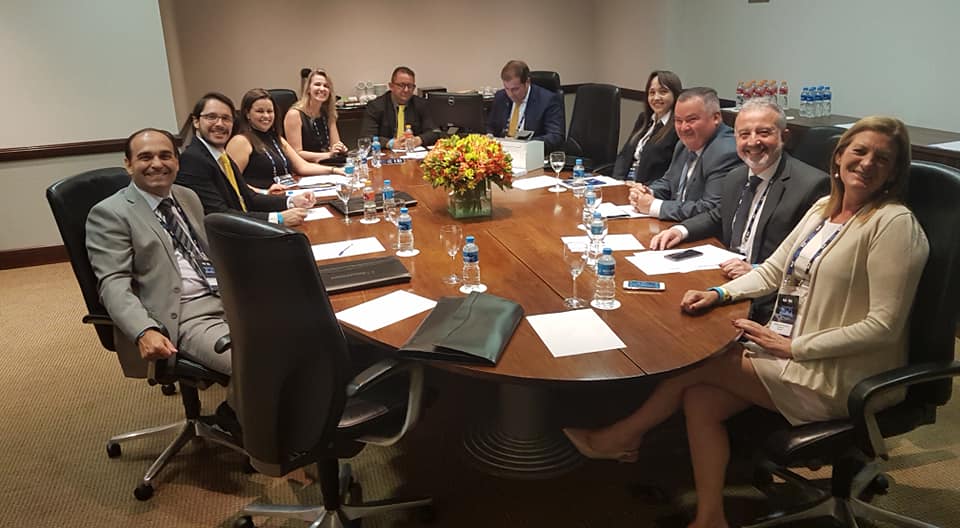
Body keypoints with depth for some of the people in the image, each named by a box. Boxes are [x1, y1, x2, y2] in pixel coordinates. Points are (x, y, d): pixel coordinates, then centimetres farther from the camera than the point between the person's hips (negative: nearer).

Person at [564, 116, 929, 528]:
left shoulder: (894, 223, -16)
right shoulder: (823, 208, 8)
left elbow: (883, 327, -20)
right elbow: (773, 270, 12)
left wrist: (791, 347, -19)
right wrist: (720, 293, -6)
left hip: (837, 377, -7)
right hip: (792, 349, 7)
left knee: (698, 362, -10)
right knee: (700, 398, -10)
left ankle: (621, 438, 13)